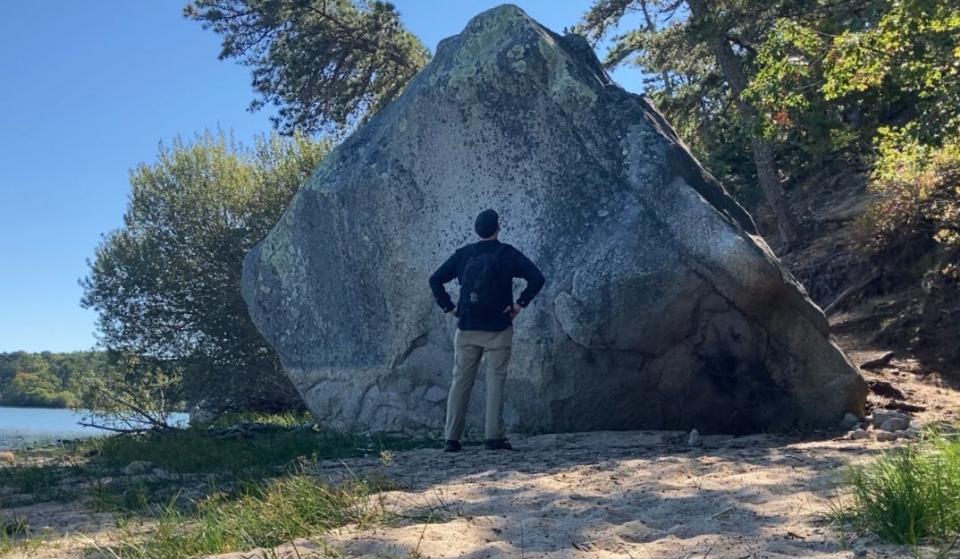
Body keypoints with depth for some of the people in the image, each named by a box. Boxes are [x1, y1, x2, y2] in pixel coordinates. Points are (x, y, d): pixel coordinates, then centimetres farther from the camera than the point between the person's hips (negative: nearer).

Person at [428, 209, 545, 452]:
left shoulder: (463, 254, 5)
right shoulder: (508, 254, -2)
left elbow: (435, 280, 3)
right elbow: (537, 278, -11)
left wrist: (449, 307, 6)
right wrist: (520, 303, -6)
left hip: (467, 328, 3)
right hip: (498, 330, -2)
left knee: (460, 381, 7)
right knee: (495, 380, 2)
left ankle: (451, 438, 6)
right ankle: (493, 436, -2)